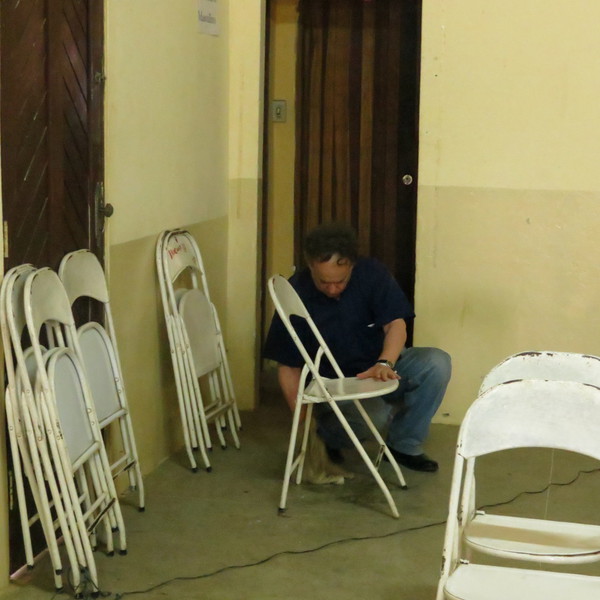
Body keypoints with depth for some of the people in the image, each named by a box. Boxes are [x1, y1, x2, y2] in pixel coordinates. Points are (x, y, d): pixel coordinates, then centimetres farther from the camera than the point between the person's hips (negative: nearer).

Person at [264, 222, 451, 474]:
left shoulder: (372, 274, -11)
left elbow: (396, 324, -14)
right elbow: (288, 366, -13)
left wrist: (384, 363, -36)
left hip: (381, 370, 4)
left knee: (437, 363, -24)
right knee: (374, 415, -35)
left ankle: (404, 445, -6)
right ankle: (326, 435, 0)